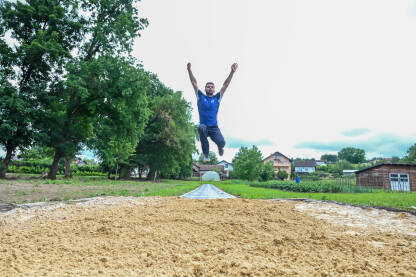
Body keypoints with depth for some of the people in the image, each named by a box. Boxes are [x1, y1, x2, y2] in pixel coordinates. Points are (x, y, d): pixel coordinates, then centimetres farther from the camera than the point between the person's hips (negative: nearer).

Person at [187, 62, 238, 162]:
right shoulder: (201, 96, 9)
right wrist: (189, 70, -3)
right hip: (203, 126, -1)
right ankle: (206, 154, -17)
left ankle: (220, 147, 24)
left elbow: (225, 84, 4)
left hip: (214, 127, 1)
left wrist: (232, 72, -4)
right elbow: (194, 82, 6)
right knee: (201, 128, -37)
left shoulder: (217, 98, 9)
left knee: (221, 143, -22)